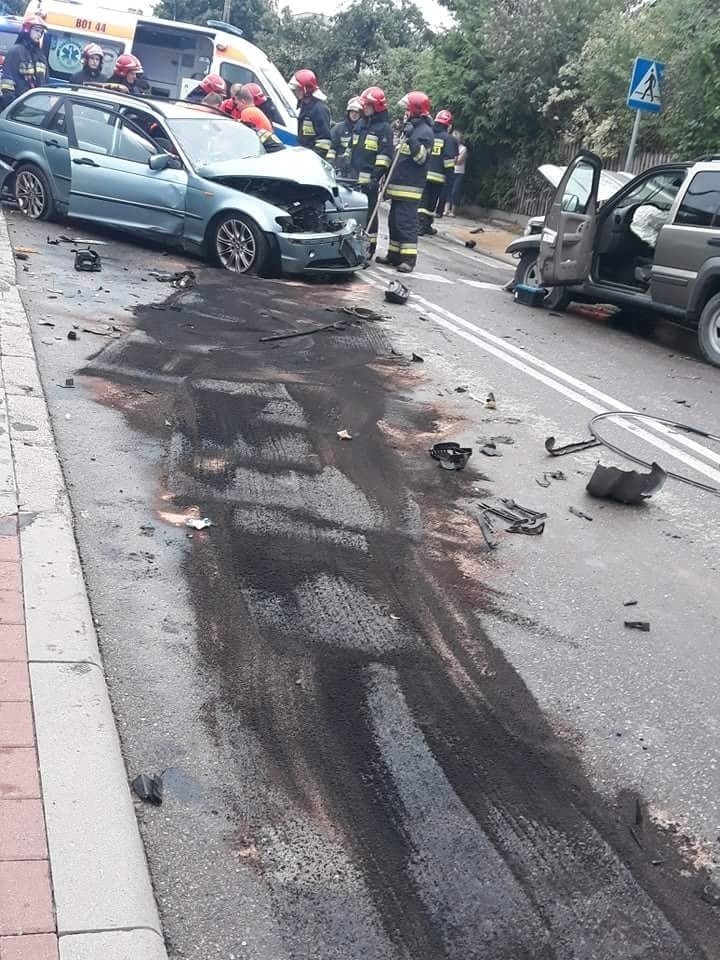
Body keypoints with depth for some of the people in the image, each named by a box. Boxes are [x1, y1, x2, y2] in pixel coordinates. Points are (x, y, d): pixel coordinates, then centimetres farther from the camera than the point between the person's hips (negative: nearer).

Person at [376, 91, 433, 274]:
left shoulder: (425, 130, -8)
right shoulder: (410, 127, 21)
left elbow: (421, 157, -20)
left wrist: (411, 138, -30)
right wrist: (389, 176, 27)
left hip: (410, 187, -10)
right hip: (398, 184, 10)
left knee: (406, 222, -13)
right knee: (394, 220, 12)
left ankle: (409, 259, -13)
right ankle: (394, 254, 20)